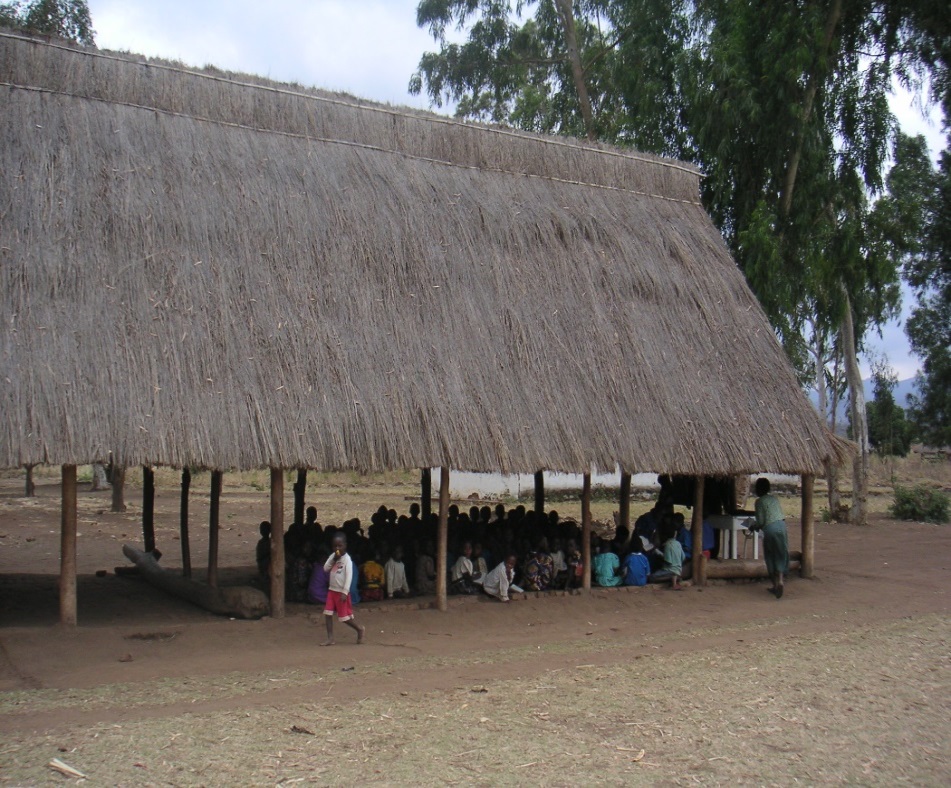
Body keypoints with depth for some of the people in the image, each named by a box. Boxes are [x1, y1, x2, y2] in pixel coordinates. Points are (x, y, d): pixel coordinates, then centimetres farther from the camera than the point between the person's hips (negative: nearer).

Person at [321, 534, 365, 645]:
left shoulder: (347, 559, -14)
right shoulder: (333, 556, 7)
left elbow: (349, 576, -20)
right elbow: (325, 568, 2)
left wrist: (345, 592, -26)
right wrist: (333, 559, -12)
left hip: (341, 592, -7)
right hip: (332, 590, 7)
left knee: (345, 617, -1)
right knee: (327, 614, -1)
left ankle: (360, 629, 21)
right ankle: (330, 639, 4)